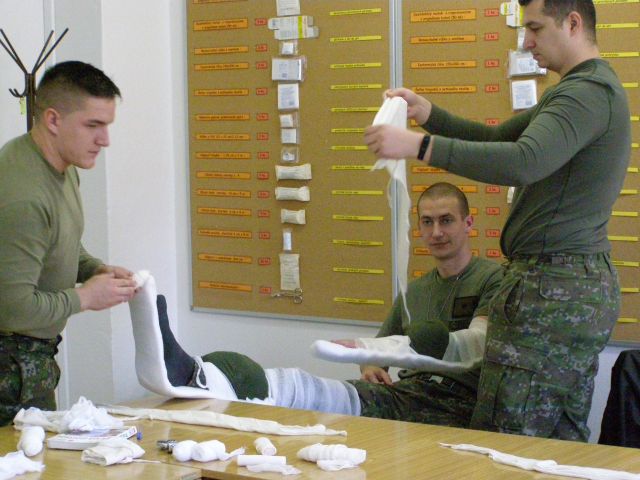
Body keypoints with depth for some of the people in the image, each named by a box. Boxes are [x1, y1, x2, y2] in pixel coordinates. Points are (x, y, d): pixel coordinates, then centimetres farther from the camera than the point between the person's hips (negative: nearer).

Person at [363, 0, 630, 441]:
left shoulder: (589, 91, -14)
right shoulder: (593, 89, 21)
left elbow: (523, 162, -30)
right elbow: (496, 139, 23)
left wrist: (420, 146, -31)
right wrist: (424, 111, 9)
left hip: (553, 289, -11)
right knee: (565, 443, 12)